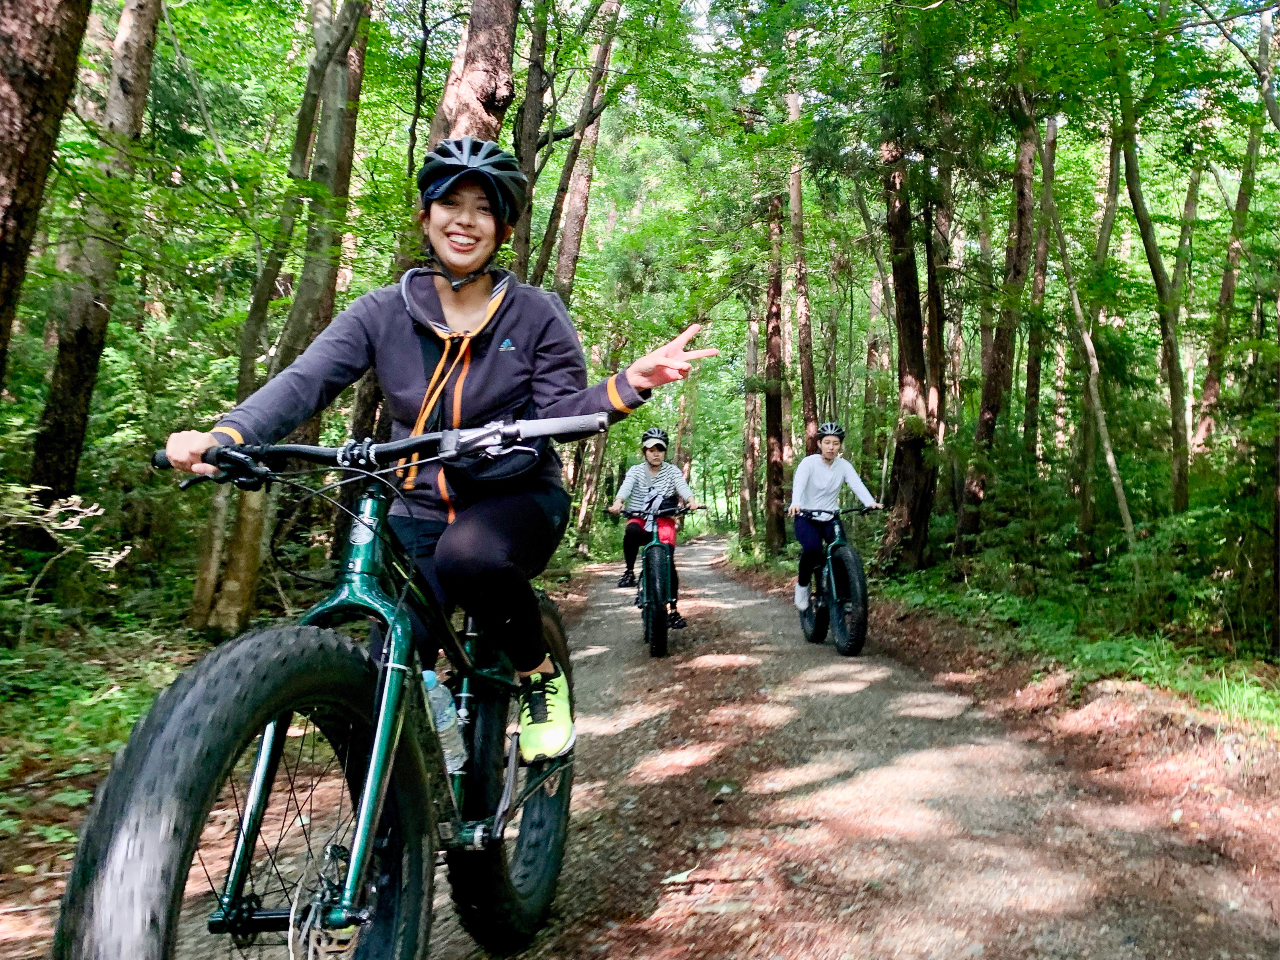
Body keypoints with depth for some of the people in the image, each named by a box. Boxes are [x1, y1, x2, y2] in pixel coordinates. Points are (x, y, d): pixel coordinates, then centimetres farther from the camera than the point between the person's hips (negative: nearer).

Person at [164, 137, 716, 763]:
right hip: (420, 510, 3)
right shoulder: (383, 312, 1)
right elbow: (304, 381, -10)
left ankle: (540, 677, -9)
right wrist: (224, 436, -27)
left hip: (516, 496, -2)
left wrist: (630, 384, -25)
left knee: (470, 556, -38)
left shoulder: (536, 313, -1)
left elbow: (563, 412, -5)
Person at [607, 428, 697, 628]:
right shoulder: (636, 471, 6)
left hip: (664, 520, 1)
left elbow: (682, 486, -14)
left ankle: (673, 609, -8)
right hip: (639, 519, 0)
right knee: (631, 532, -37)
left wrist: (690, 500, -37)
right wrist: (618, 502, -37)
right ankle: (630, 570, -15)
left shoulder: (672, 471, 6)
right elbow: (626, 486, -15)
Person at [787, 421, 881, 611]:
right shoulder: (809, 462, -12)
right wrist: (795, 504, -51)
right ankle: (802, 585, -4)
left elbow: (857, 484, -20)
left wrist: (870, 502, -41)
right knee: (812, 548, -30)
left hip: (831, 518, 3)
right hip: (806, 518, -3)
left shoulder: (844, 466, -2)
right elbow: (799, 484, -30)